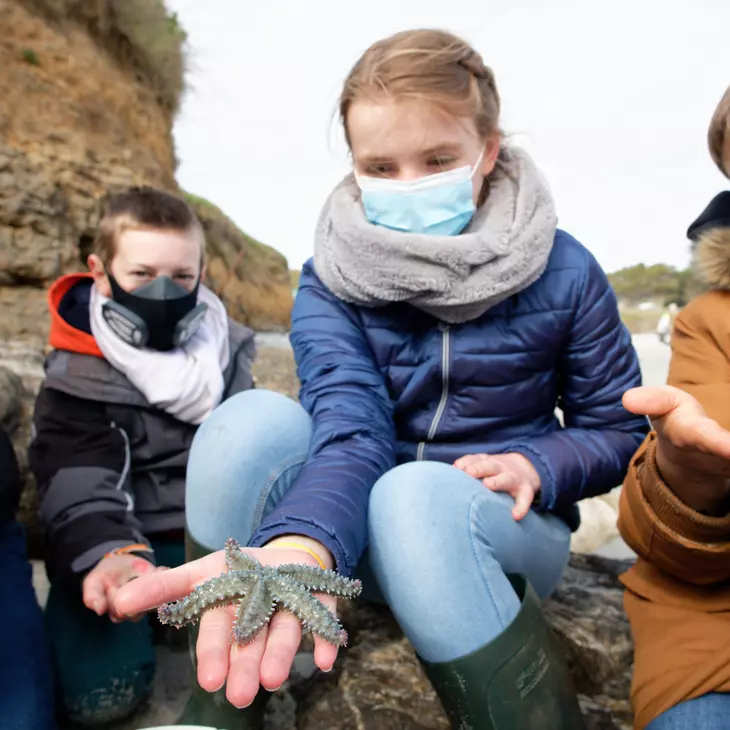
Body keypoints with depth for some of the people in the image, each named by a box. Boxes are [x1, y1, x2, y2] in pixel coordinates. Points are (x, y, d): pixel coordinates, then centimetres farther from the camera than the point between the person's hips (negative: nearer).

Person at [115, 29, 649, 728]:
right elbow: (349, 429, -25)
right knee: (254, 419, -26)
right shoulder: (331, 281, -9)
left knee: (415, 497, -36)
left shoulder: (563, 273, -8)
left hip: (505, 530, -1)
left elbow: (617, 428, 2)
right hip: (363, 532, 2)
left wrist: (536, 466, -19)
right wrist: (298, 545, -46)